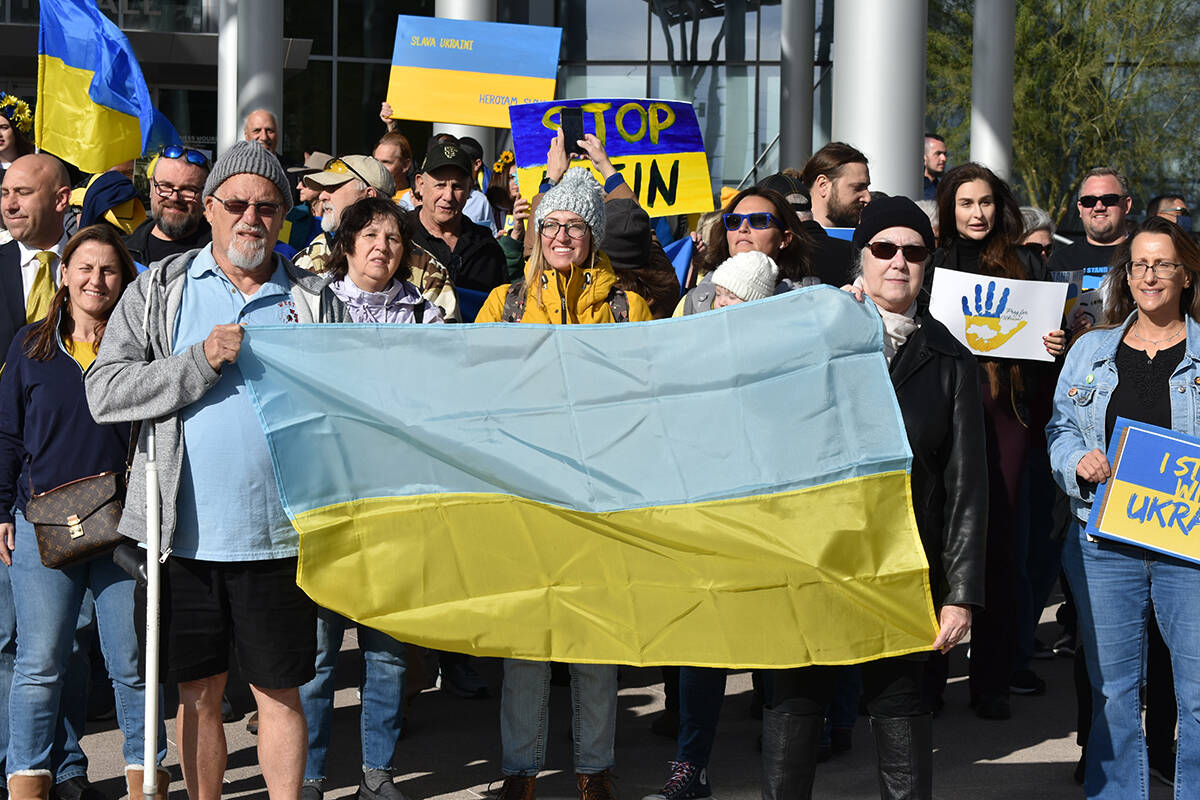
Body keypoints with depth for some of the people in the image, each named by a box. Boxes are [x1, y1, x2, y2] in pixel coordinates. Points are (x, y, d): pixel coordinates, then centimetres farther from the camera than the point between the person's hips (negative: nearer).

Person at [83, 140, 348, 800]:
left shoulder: (314, 300, 6)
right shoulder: (159, 290, 5)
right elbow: (104, 392, -5)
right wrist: (200, 363, -14)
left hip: (277, 535, 0)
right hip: (185, 532, 0)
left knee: (279, 691, 6)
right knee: (198, 691, 10)